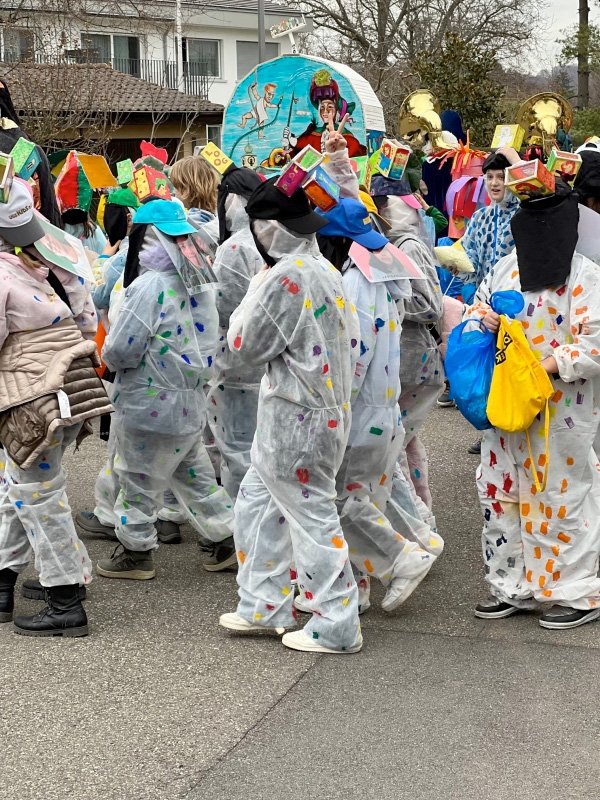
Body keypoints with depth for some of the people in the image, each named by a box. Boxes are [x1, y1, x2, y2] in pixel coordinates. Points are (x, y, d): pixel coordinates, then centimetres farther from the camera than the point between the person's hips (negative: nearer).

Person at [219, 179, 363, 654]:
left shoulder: (285, 277, -20)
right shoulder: (326, 270, 9)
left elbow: (245, 344, -11)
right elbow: (350, 341, 14)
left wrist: (256, 287, -2)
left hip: (297, 417, -10)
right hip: (327, 405, 10)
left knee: (311, 517, 0)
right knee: (257, 502, 19)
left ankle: (337, 627, 9)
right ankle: (263, 606, 27)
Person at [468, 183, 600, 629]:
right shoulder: (507, 267, 7)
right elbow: (478, 306, 20)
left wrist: (546, 368, -23)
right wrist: (482, 319, -3)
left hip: (561, 412, -6)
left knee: (563, 495, 1)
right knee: (502, 491, 11)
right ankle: (513, 586, 25)